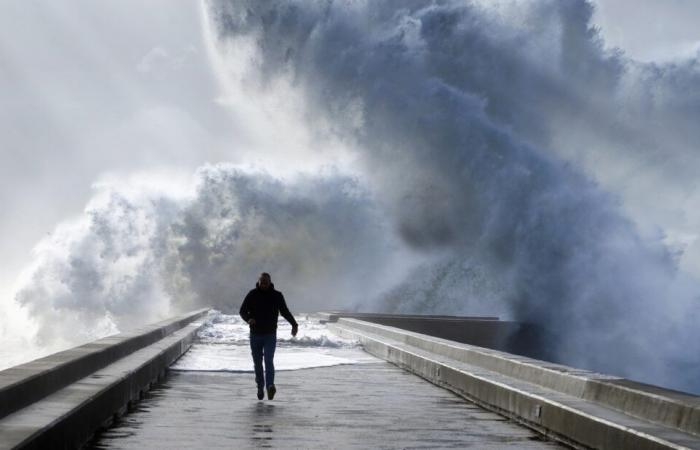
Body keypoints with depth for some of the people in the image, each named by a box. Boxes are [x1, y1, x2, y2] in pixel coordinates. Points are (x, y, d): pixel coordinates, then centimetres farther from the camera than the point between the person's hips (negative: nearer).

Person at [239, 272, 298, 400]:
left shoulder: (277, 296, 0)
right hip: (255, 335, 1)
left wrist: (294, 324, -5)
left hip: (270, 335, -1)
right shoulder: (252, 295, -1)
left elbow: (285, 312, 9)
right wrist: (248, 319, -26)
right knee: (257, 363, 8)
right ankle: (260, 387, 23)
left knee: (269, 360, -18)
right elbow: (243, 311, -3)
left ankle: (270, 386, -31)